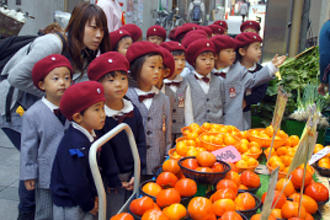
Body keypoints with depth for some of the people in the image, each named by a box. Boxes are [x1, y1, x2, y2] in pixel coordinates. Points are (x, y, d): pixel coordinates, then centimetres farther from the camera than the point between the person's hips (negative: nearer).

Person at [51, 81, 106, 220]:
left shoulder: (89, 136, 3)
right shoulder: (74, 144, -27)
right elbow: (76, 182, -26)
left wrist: (95, 196, 4)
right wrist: (89, 205, -13)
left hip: (86, 204, 8)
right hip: (70, 209, -8)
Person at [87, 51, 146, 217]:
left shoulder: (133, 111, 0)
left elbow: (141, 143, 3)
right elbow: (104, 151, -13)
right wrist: (114, 180, -12)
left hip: (132, 175, 4)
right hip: (112, 179, -4)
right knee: (113, 213, 5)